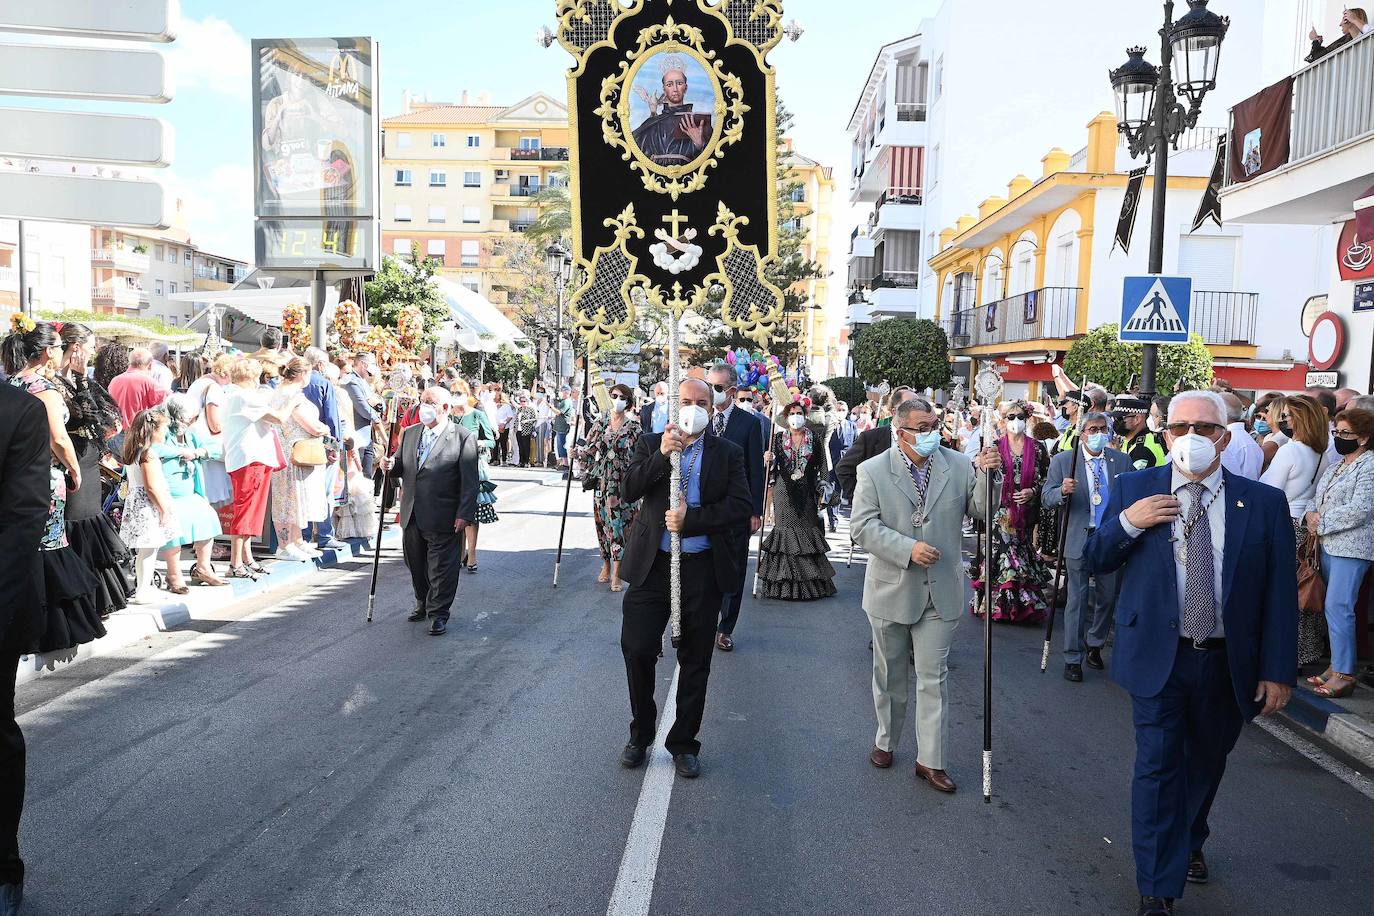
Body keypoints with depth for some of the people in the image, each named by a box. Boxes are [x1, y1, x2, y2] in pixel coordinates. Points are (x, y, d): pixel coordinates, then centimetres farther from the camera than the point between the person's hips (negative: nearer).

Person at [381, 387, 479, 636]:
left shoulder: (463, 438, -8)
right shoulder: (410, 434, 11)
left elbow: (470, 482, -11)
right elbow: (400, 466, 18)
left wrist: (465, 514, -16)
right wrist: (390, 466, -6)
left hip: (443, 519, -6)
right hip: (412, 516, 6)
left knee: (442, 568, 2)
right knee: (416, 565, 18)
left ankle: (439, 613, 16)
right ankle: (423, 604, 37)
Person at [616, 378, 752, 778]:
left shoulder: (727, 453, 2)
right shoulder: (650, 444, 5)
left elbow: (741, 506, -8)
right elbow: (629, 490, -9)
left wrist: (690, 520, -18)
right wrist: (662, 455, -22)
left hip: (703, 569, 0)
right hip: (651, 565, 0)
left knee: (695, 662, 10)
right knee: (637, 650, 1)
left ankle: (683, 744, 26)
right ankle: (640, 735, 25)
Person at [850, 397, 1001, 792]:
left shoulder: (959, 465, -1)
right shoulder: (873, 471, -7)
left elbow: (981, 511, 0)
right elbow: (862, 526, -13)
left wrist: (987, 475, -19)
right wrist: (908, 549, -24)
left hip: (940, 593, 1)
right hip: (891, 591, 0)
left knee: (934, 679, 5)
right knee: (889, 676, 16)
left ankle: (931, 760, 16)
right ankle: (886, 742, 36)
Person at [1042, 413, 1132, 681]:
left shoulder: (1122, 461, 5)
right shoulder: (1062, 461, -2)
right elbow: (1046, 497, -5)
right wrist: (1062, 491, -27)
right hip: (1079, 540, -3)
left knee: (1107, 597, 12)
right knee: (1077, 599, 1)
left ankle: (1095, 646, 33)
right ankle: (1073, 658, 10)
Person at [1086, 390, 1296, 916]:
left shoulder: (1263, 503, -3)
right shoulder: (1134, 490, -3)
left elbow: (1280, 594, -1)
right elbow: (1095, 561, 2)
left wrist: (1278, 671, -4)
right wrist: (1126, 523, -18)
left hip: (1228, 662, 2)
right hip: (1159, 656, -1)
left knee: (1205, 764, 20)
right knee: (1157, 767, -1)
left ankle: (1189, 843, 49)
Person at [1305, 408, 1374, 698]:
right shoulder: (1337, 465, 18)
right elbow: (1320, 498, 20)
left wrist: (1322, 522, -12)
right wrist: (1312, 514, -2)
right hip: (1329, 545, 9)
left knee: (1338, 607, -12)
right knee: (1334, 607, 10)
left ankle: (1344, 675, -7)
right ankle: (1337, 665, 17)